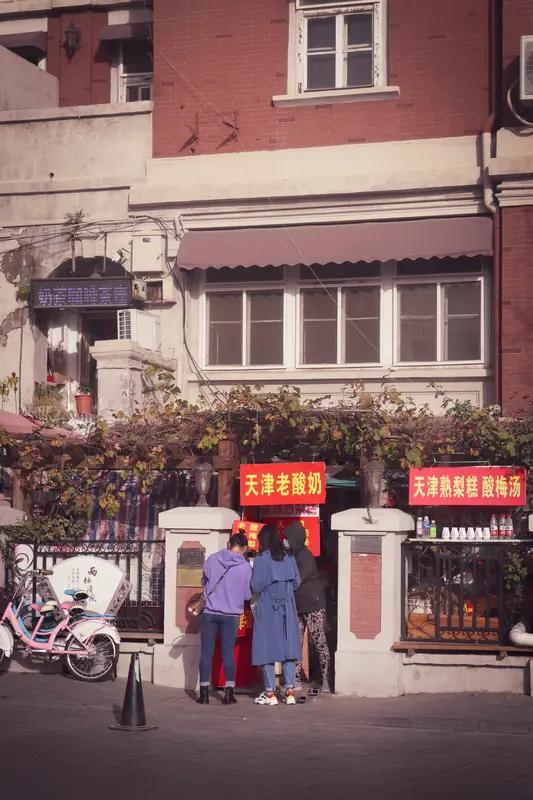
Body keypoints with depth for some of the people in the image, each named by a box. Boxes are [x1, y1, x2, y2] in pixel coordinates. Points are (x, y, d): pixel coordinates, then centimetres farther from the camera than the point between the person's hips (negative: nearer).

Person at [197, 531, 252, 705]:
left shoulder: (212, 559, -5)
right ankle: (229, 692, 7)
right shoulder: (245, 567, -8)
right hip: (231, 615, -1)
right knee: (228, 652, 7)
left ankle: (204, 692, 8)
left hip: (209, 613, 1)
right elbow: (247, 595, 1)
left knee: (206, 651, 6)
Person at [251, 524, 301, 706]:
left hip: (267, 609, -4)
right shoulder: (289, 557, 4)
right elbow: (297, 582, 7)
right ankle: (290, 692, 6)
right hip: (287, 608, 4)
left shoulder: (261, 558, -8)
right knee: (288, 649, 7)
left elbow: (255, 586, -12)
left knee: (267, 650, 2)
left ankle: (270, 693, 2)